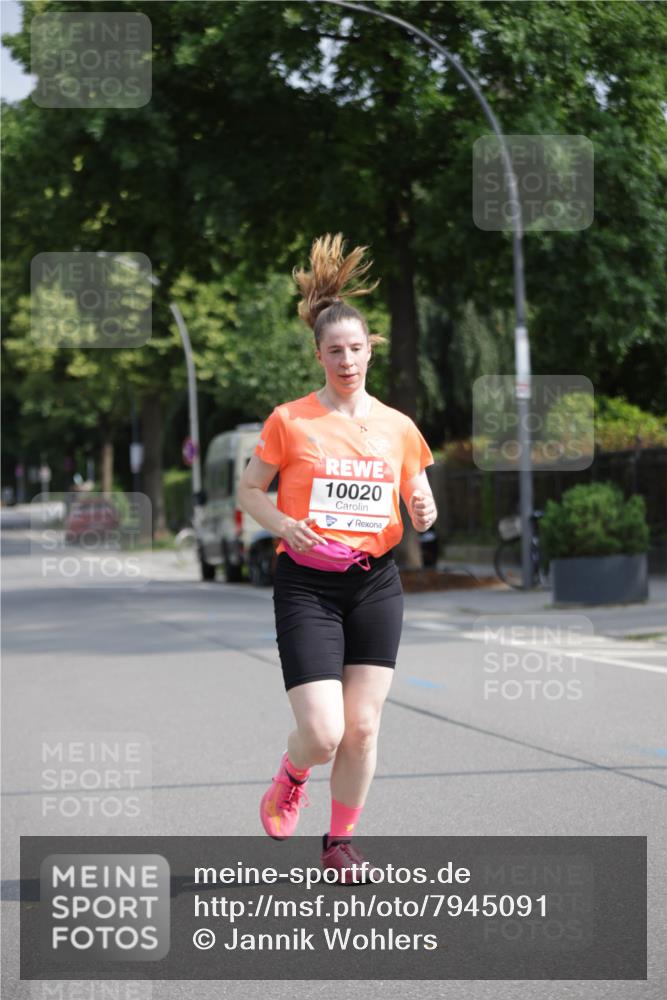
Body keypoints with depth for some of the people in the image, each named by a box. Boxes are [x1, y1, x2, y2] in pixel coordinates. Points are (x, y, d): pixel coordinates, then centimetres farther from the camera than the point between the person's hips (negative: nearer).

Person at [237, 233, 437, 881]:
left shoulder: (398, 428, 6)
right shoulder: (290, 421, -3)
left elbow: (418, 505, 14)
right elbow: (249, 491, 5)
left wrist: (424, 514, -9)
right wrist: (284, 525, -14)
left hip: (375, 584, 3)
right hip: (307, 584, -3)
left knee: (362, 727, 2)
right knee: (323, 734, -12)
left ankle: (341, 840, 22)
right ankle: (291, 777, 25)